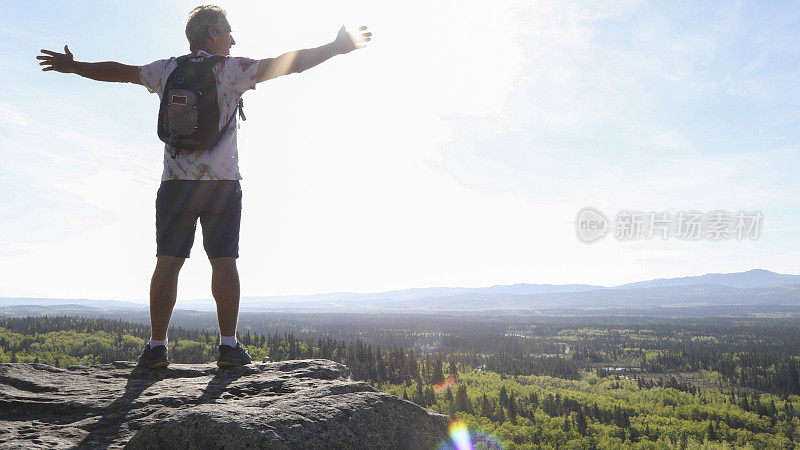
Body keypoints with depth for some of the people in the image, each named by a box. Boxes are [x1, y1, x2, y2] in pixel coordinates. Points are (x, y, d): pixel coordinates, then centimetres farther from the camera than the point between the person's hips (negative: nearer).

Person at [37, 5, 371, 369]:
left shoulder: (167, 70, 12)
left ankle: (156, 346, 3)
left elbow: (120, 72, 23)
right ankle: (229, 346, 0)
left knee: (168, 262, 2)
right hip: (223, 184, -2)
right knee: (224, 261, 0)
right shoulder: (231, 70, 1)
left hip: (176, 183, 3)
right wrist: (336, 48, -2)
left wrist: (72, 66, 39)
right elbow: (287, 63, -5)